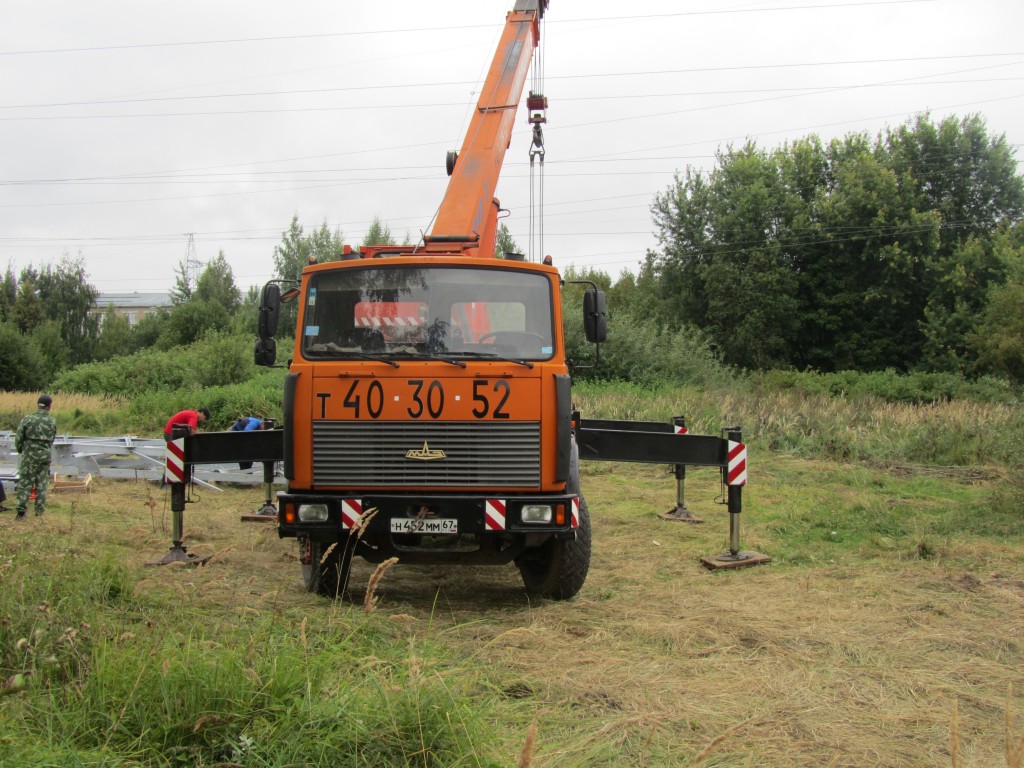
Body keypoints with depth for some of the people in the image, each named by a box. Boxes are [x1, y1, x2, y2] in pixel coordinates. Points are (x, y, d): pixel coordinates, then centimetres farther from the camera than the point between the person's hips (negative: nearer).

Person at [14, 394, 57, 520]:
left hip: (29, 455, -2)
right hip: (45, 455, 2)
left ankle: (22, 510, -4)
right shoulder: (52, 421, -3)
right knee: (42, 483, 12)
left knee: (25, 482, 3)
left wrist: (20, 450, 14)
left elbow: (19, 438, -6)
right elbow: (52, 440, 6)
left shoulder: (27, 419, -10)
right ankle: (40, 509, 13)